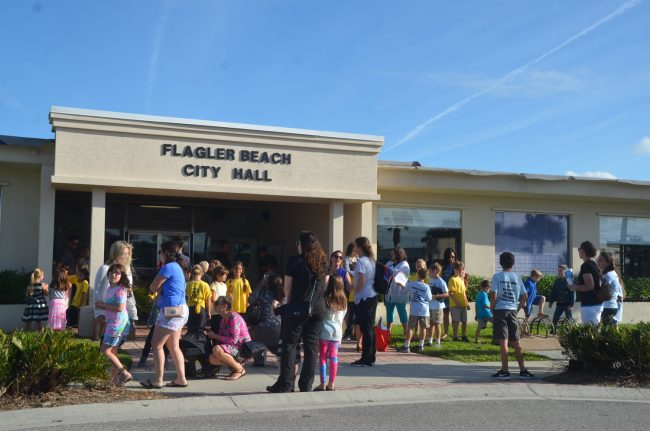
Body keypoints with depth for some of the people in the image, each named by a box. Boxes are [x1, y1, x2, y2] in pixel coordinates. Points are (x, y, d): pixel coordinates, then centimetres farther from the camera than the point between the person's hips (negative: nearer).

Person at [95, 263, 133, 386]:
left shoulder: (120, 289, -15)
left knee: (105, 350, -7)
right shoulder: (110, 288, 14)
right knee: (112, 351, 12)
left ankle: (124, 373, -3)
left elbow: (120, 308, -24)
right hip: (112, 322, 10)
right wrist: (102, 305, 4)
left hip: (117, 323, -10)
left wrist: (103, 305, -15)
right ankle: (115, 378, 18)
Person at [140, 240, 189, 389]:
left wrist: (156, 287, 11)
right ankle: (181, 378, 14)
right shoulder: (178, 267, 17)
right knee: (173, 346, 13)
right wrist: (159, 288, -3)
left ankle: (157, 380, 0)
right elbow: (161, 288, 17)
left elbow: (153, 288, -8)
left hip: (171, 311, -10)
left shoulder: (169, 267, -14)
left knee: (156, 345, -3)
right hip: (179, 310, 10)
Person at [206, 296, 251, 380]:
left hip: (243, 348, -8)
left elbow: (233, 340, -22)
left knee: (216, 349, -29)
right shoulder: (223, 319, 12)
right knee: (212, 359, -12)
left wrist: (216, 336, -16)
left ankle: (239, 369, -13)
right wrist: (211, 335, -8)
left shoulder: (234, 317, -16)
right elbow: (221, 337, 10)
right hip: (234, 347, 8)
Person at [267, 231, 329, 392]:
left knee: (289, 345, 3)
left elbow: (287, 288, -3)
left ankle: (285, 384, 2)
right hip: (318, 309, 4)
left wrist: (288, 302, 12)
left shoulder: (295, 261, -6)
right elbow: (325, 285, 13)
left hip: (298, 308, -4)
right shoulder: (322, 262, 8)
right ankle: (306, 384, 10)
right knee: (311, 346, 8)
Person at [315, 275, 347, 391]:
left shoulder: (325, 299, -9)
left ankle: (322, 384, 2)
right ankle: (331, 384, 12)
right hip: (337, 331, 4)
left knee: (323, 357, 3)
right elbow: (343, 317, 10)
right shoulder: (343, 301, 4)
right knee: (334, 357, 8)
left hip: (325, 331, -4)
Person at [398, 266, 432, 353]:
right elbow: (429, 298, 0)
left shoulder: (411, 284, -3)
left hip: (414, 310, 0)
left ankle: (406, 346, -3)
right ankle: (421, 345, 19)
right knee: (423, 328, 13)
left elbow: (406, 286, 16)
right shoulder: (426, 287, -7)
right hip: (424, 310, 0)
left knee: (410, 328, 1)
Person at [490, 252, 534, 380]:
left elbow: (494, 295, -11)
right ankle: (523, 370, 13)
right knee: (516, 342, 11)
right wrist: (517, 308, 15)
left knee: (503, 341, -4)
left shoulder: (497, 276, -5)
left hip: (500, 310, -4)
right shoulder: (517, 277, 8)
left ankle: (504, 371, -3)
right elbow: (524, 296, 7)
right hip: (513, 311, 4)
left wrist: (492, 309, 1)